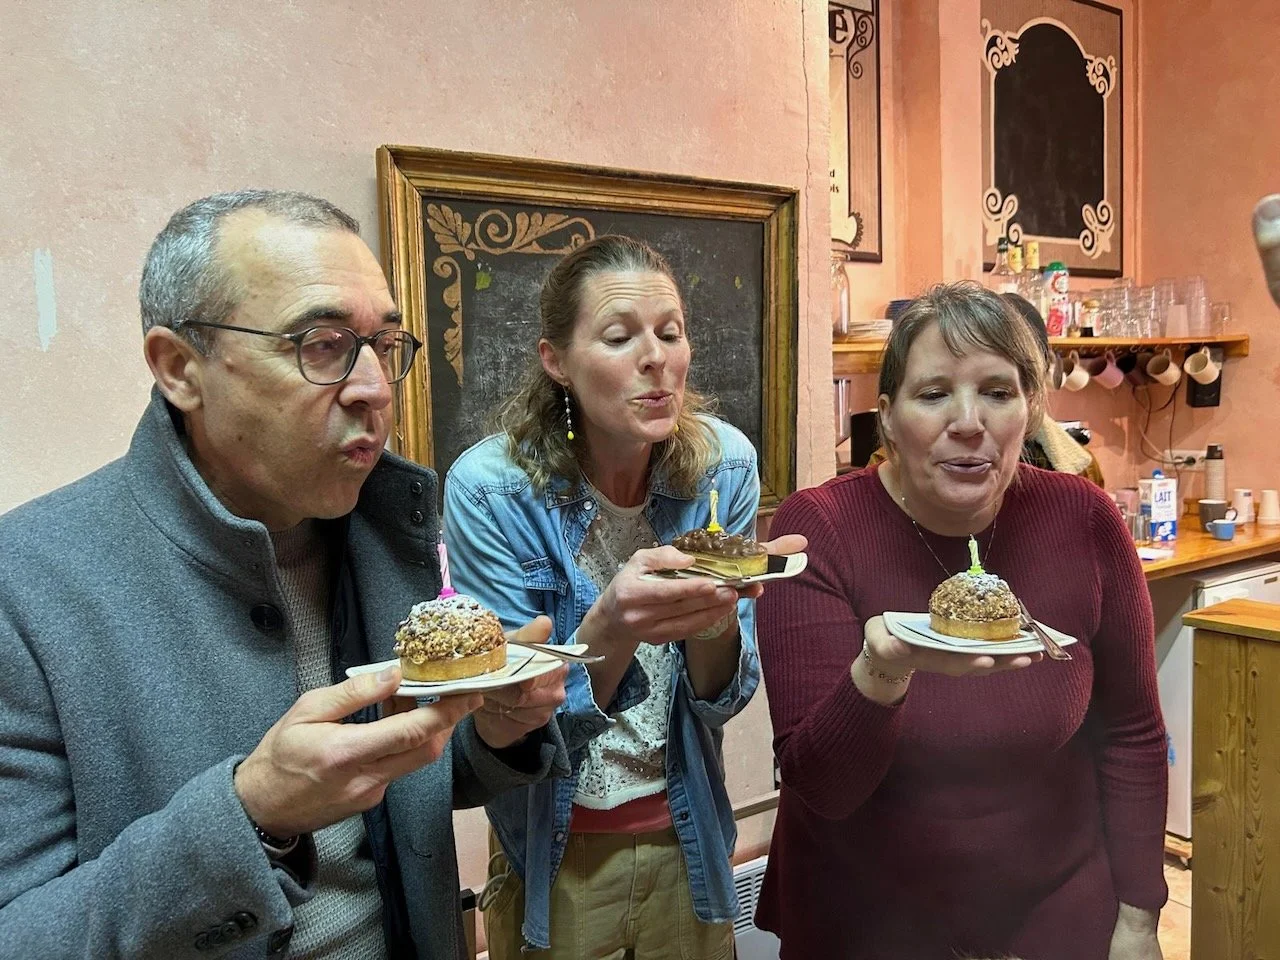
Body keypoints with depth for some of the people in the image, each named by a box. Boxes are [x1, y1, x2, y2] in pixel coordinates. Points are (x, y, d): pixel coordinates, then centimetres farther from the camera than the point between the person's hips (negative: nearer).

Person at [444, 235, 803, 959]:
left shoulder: (725, 465, -14)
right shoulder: (491, 489, -23)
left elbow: (721, 703, -10)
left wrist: (714, 621, -32)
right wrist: (611, 629, -39)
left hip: (688, 841, 3)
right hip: (557, 858, -2)